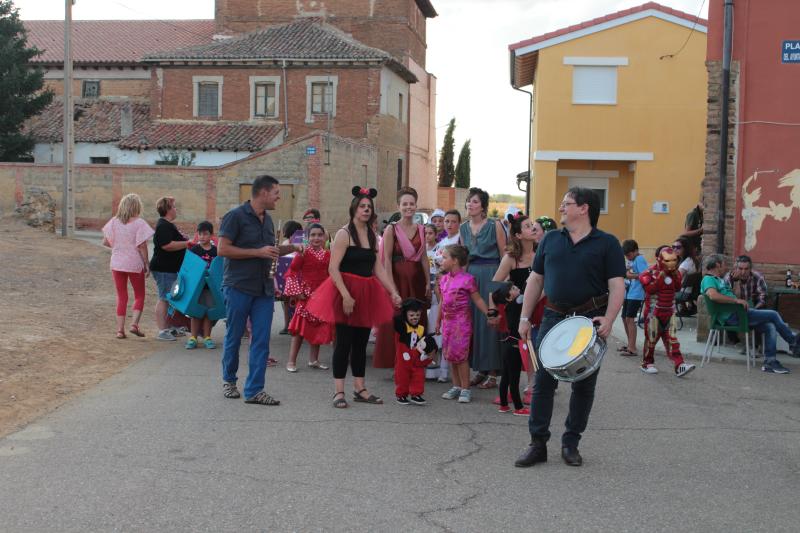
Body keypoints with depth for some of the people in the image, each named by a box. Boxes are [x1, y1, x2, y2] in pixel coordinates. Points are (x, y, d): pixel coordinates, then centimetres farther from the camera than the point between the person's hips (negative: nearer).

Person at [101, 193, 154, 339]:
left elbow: (105, 242, 2)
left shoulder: (114, 222, 0)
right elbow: (142, 246, -13)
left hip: (117, 264, 3)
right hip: (135, 264, -3)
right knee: (139, 295, 12)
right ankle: (134, 324, -4)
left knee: (121, 297, 12)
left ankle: (120, 329, 8)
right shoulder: (139, 223, -12)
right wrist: (147, 265, -6)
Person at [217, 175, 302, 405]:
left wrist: (291, 248, 8)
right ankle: (229, 380, 27)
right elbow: (222, 249, -15)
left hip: (264, 289, 6)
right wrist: (258, 252, -17)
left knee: (261, 341, 1)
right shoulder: (236, 216, -8)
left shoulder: (267, 219, 14)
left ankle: (254, 390, 4)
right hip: (239, 287, -6)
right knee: (233, 338, 7)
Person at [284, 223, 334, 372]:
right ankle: (291, 361, 3)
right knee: (301, 328, -4)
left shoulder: (328, 255, 5)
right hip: (306, 295, -5)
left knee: (319, 328, 11)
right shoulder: (303, 253, -9)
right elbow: (291, 272, -9)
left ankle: (313, 360, 23)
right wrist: (297, 292, -13)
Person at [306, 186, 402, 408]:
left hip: (367, 294, 6)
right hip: (346, 292, -6)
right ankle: (339, 391, 2)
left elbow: (378, 268, 10)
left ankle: (359, 389, 17)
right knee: (344, 341, -3)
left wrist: (393, 292, 1)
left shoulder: (373, 236, 13)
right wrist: (346, 295, -23)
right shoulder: (344, 234, -7)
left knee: (361, 342, 10)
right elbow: (333, 268, -14)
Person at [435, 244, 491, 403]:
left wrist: (488, 314, -14)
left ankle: (465, 389, 2)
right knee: (450, 355, 10)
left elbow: (477, 299, -6)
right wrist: (438, 321, 22)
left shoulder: (467, 279, -10)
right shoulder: (444, 279, 11)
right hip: (447, 321, 7)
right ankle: (456, 386, 20)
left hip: (461, 321, -7)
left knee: (460, 354, -7)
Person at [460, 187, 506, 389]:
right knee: (472, 320, 5)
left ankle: (492, 373, 3)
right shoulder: (464, 228, 11)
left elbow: (504, 255, -5)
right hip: (470, 274, 6)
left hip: (491, 274, -6)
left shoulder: (495, 225, -6)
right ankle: (480, 369, 15)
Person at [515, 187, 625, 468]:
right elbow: (535, 280, 12)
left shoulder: (607, 243, -1)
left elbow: (617, 286, -7)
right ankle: (537, 443, 7)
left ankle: (571, 443, 19)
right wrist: (524, 317, 6)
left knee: (584, 385, 6)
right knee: (543, 381, -1)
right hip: (554, 318, 3)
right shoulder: (551, 240, 9)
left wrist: (608, 319, -21)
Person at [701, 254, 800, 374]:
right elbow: (713, 295, -26)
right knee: (773, 315, -6)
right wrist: (737, 300, -23)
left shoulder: (720, 280, 27)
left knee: (770, 326, -4)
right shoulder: (708, 279, -5)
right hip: (732, 316, -10)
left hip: (736, 315, 10)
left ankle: (770, 362, -5)